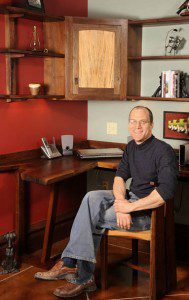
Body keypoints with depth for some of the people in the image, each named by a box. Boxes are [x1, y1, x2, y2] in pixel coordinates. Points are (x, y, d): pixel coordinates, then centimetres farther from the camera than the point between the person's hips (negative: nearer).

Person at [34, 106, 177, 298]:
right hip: (131, 196, 7)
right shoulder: (131, 147, 10)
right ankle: (69, 264, -21)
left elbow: (166, 191, -27)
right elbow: (120, 176, 5)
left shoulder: (163, 151, -15)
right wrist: (121, 202, -17)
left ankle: (82, 278, -7)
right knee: (92, 197, -18)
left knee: (93, 219, -19)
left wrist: (130, 207, -24)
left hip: (150, 209, -7)